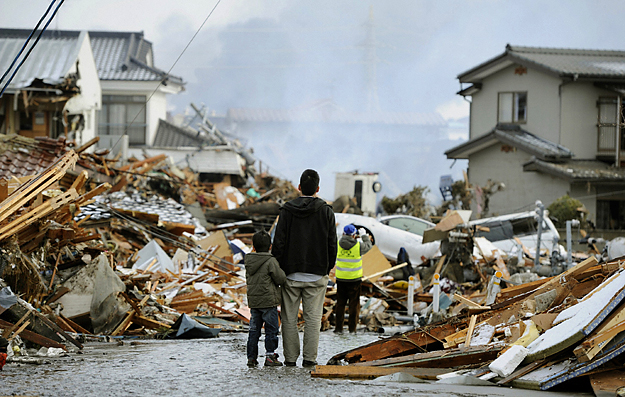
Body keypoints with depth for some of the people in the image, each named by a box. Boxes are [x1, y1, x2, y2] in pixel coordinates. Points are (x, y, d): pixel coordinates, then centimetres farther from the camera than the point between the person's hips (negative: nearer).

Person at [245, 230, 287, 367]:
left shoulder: (249, 262, 7)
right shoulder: (270, 261, -13)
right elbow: (281, 279, -11)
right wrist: (281, 271, 8)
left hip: (253, 301, 6)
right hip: (268, 301, -6)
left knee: (254, 330, 11)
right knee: (271, 329, 2)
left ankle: (251, 357, 11)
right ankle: (270, 356, 0)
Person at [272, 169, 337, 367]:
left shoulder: (287, 210, -4)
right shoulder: (326, 212, -1)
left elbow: (279, 243, -5)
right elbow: (332, 245, 1)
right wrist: (327, 269, 13)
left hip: (291, 274, 0)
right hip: (316, 275, 0)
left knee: (289, 318, 5)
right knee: (313, 317, 3)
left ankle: (290, 358, 5)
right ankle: (309, 358, 0)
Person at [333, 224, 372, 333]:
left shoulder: (338, 244, -8)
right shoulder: (358, 246, -13)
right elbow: (368, 246, 8)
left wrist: (344, 236, 27)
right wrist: (364, 235, 21)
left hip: (341, 278, 2)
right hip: (354, 279, -2)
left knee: (340, 303, 11)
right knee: (354, 304, 8)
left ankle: (338, 328, 11)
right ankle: (352, 328, 9)